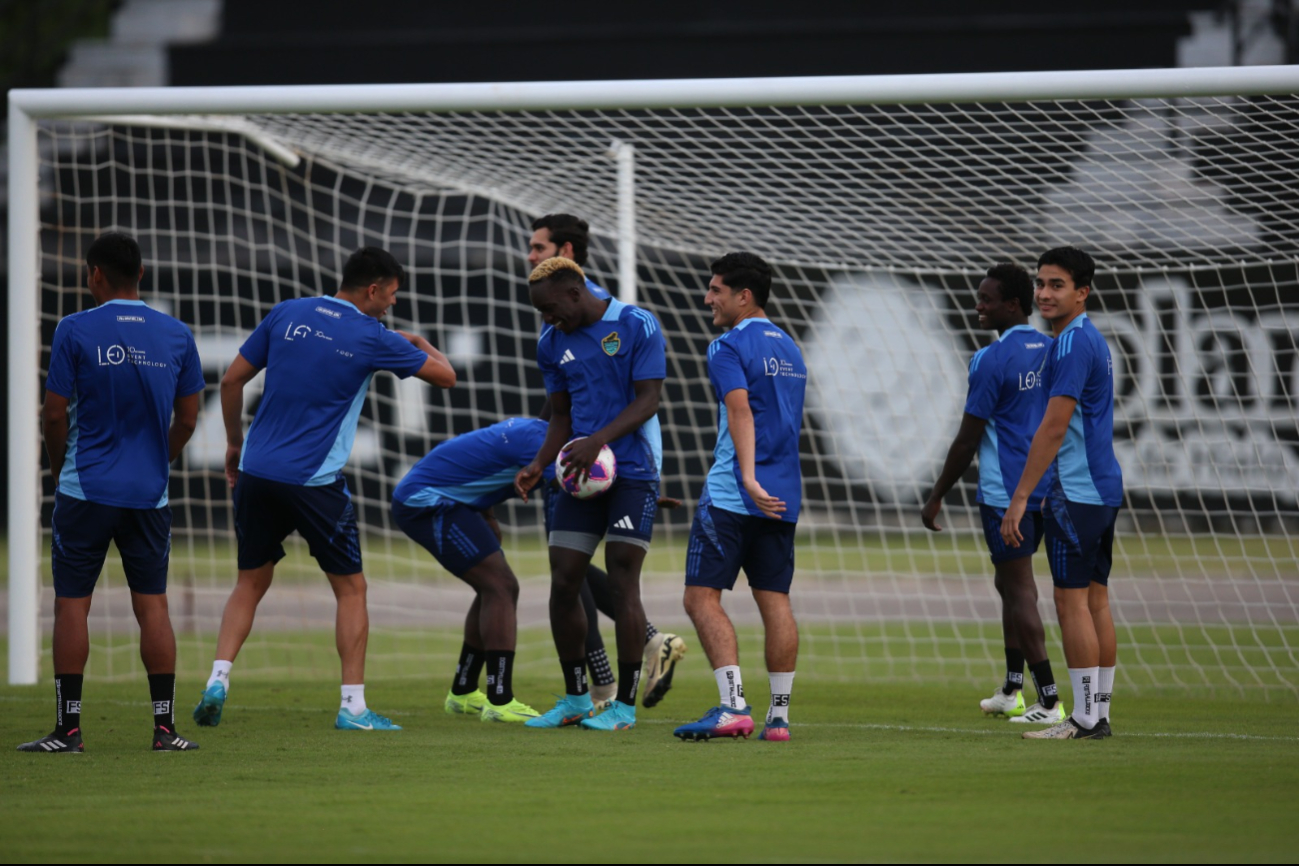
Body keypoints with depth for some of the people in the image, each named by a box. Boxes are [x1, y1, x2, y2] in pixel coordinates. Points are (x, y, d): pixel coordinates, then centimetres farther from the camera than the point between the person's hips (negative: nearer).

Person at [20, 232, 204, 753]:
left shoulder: (76, 331, -7)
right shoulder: (176, 336, 3)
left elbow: (55, 414, -5)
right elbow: (187, 419, 8)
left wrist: (58, 471, 11)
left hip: (86, 490, -3)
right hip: (149, 493, 3)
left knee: (71, 603, 2)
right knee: (152, 604, 6)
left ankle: (68, 728, 0)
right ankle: (165, 728, 3)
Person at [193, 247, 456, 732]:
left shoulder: (288, 314, 7)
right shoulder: (372, 339, -4)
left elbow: (231, 381, 9)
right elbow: (445, 376, 5)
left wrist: (235, 443, 21)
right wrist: (420, 344, 26)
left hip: (257, 473, 4)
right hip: (315, 482, -4)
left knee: (250, 584, 16)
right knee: (350, 589, 8)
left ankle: (218, 681, 0)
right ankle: (353, 706, 3)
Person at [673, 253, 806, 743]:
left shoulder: (730, 347, -7)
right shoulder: (789, 349, 19)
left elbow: (741, 412, -20)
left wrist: (748, 478, -30)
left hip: (731, 495, -8)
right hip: (783, 494, 8)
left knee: (702, 597, -7)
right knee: (774, 600, 7)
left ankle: (732, 706, -19)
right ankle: (779, 716, 4)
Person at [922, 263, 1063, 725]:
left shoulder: (991, 360, -14)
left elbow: (967, 440, -12)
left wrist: (937, 497, -4)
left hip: (1004, 492, -8)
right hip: (1044, 490, 8)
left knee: (1019, 588, -6)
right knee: (1010, 582, 19)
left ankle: (1049, 701, -9)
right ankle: (1011, 691, 23)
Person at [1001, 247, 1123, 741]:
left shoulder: (1073, 344, -15)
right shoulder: (1092, 340, 17)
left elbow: (1054, 428, -19)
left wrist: (1020, 498, -18)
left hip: (1074, 491, -10)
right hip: (1101, 489, 10)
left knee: (1072, 601, -8)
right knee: (1095, 599, 10)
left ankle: (1084, 718, -9)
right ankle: (1099, 713, 12)